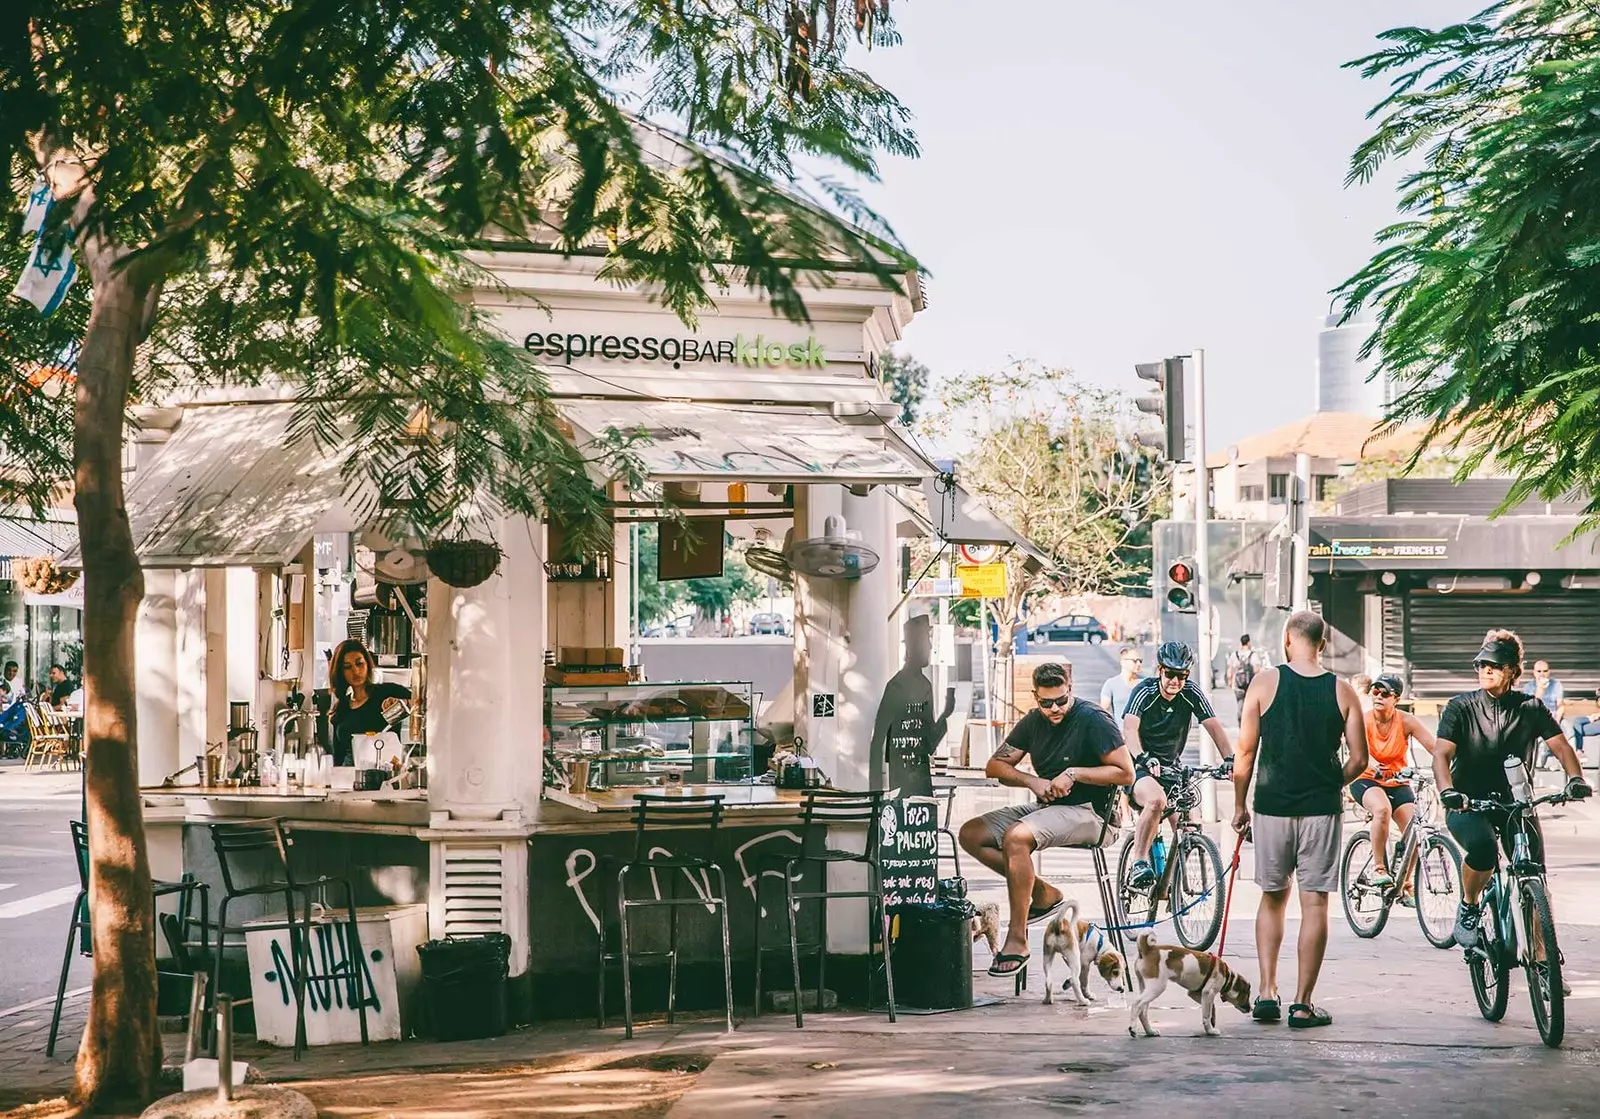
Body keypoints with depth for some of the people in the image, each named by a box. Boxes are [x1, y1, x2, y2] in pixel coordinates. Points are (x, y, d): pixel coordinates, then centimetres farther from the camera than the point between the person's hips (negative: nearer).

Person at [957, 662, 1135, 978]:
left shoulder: (1092, 720, -10)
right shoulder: (1033, 722, 9)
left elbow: (1125, 773, -13)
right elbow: (994, 766, 10)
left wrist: (1073, 774, -16)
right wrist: (1033, 781, -8)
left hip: (1086, 812, -8)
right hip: (1045, 806, 8)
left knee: (1016, 836, -33)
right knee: (971, 834, -6)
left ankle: (1017, 940, -28)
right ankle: (1043, 893, -1)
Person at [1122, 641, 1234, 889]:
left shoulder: (1191, 693, -4)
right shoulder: (1145, 692, -14)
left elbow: (1214, 727, -9)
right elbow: (1129, 728, -28)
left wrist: (1231, 760, -24)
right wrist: (1144, 758, -46)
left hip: (1171, 768, 5)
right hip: (1140, 768, -5)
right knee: (1156, 800, -36)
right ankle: (1139, 864, -25)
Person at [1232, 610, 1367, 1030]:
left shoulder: (1265, 683, -4)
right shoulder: (1343, 692, 0)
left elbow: (1245, 753, -4)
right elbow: (1358, 760, 0)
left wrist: (1239, 805, 8)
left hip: (1271, 806, 0)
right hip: (1321, 808, 0)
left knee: (1272, 898, 16)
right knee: (1314, 904, 4)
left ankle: (1267, 993, 11)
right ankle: (1303, 1004, 5)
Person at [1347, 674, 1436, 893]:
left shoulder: (1407, 722, -10)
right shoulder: (1363, 720, -13)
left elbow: (1435, 748, -18)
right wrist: (1372, 764, -53)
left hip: (1398, 784, 2)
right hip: (1366, 780, -2)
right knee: (1382, 809, -35)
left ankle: (1405, 885, 9)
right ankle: (1378, 868, -21)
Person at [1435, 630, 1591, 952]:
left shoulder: (1531, 707, 4)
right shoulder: (1460, 707, -2)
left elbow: (1560, 745, -2)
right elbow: (1442, 753, -12)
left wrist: (1575, 778, -23)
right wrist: (1447, 790, -32)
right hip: (1467, 804, -3)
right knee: (1482, 849, -34)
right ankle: (1468, 907, -7)